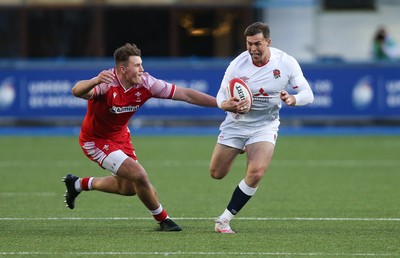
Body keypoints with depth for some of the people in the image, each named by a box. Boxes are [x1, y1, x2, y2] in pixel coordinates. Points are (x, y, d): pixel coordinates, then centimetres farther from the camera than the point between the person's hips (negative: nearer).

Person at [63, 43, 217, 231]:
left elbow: (185, 95, -13)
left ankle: (79, 184, 40)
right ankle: (162, 220, 5)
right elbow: (77, 91, -51)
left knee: (128, 187, 19)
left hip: (120, 136, 8)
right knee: (139, 175, -19)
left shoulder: (145, 83, -17)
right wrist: (95, 82, -73)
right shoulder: (107, 83, -33)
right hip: (96, 140, -8)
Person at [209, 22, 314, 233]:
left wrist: (292, 99, -35)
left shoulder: (286, 63, -15)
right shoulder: (237, 64, -16)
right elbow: (221, 95, -7)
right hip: (236, 123, 1)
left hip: (265, 126, -1)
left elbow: (308, 94, -11)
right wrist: (227, 105, -32)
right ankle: (238, 150, 44)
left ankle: (225, 219, -8)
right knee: (216, 174, 7)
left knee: (256, 173, -24)